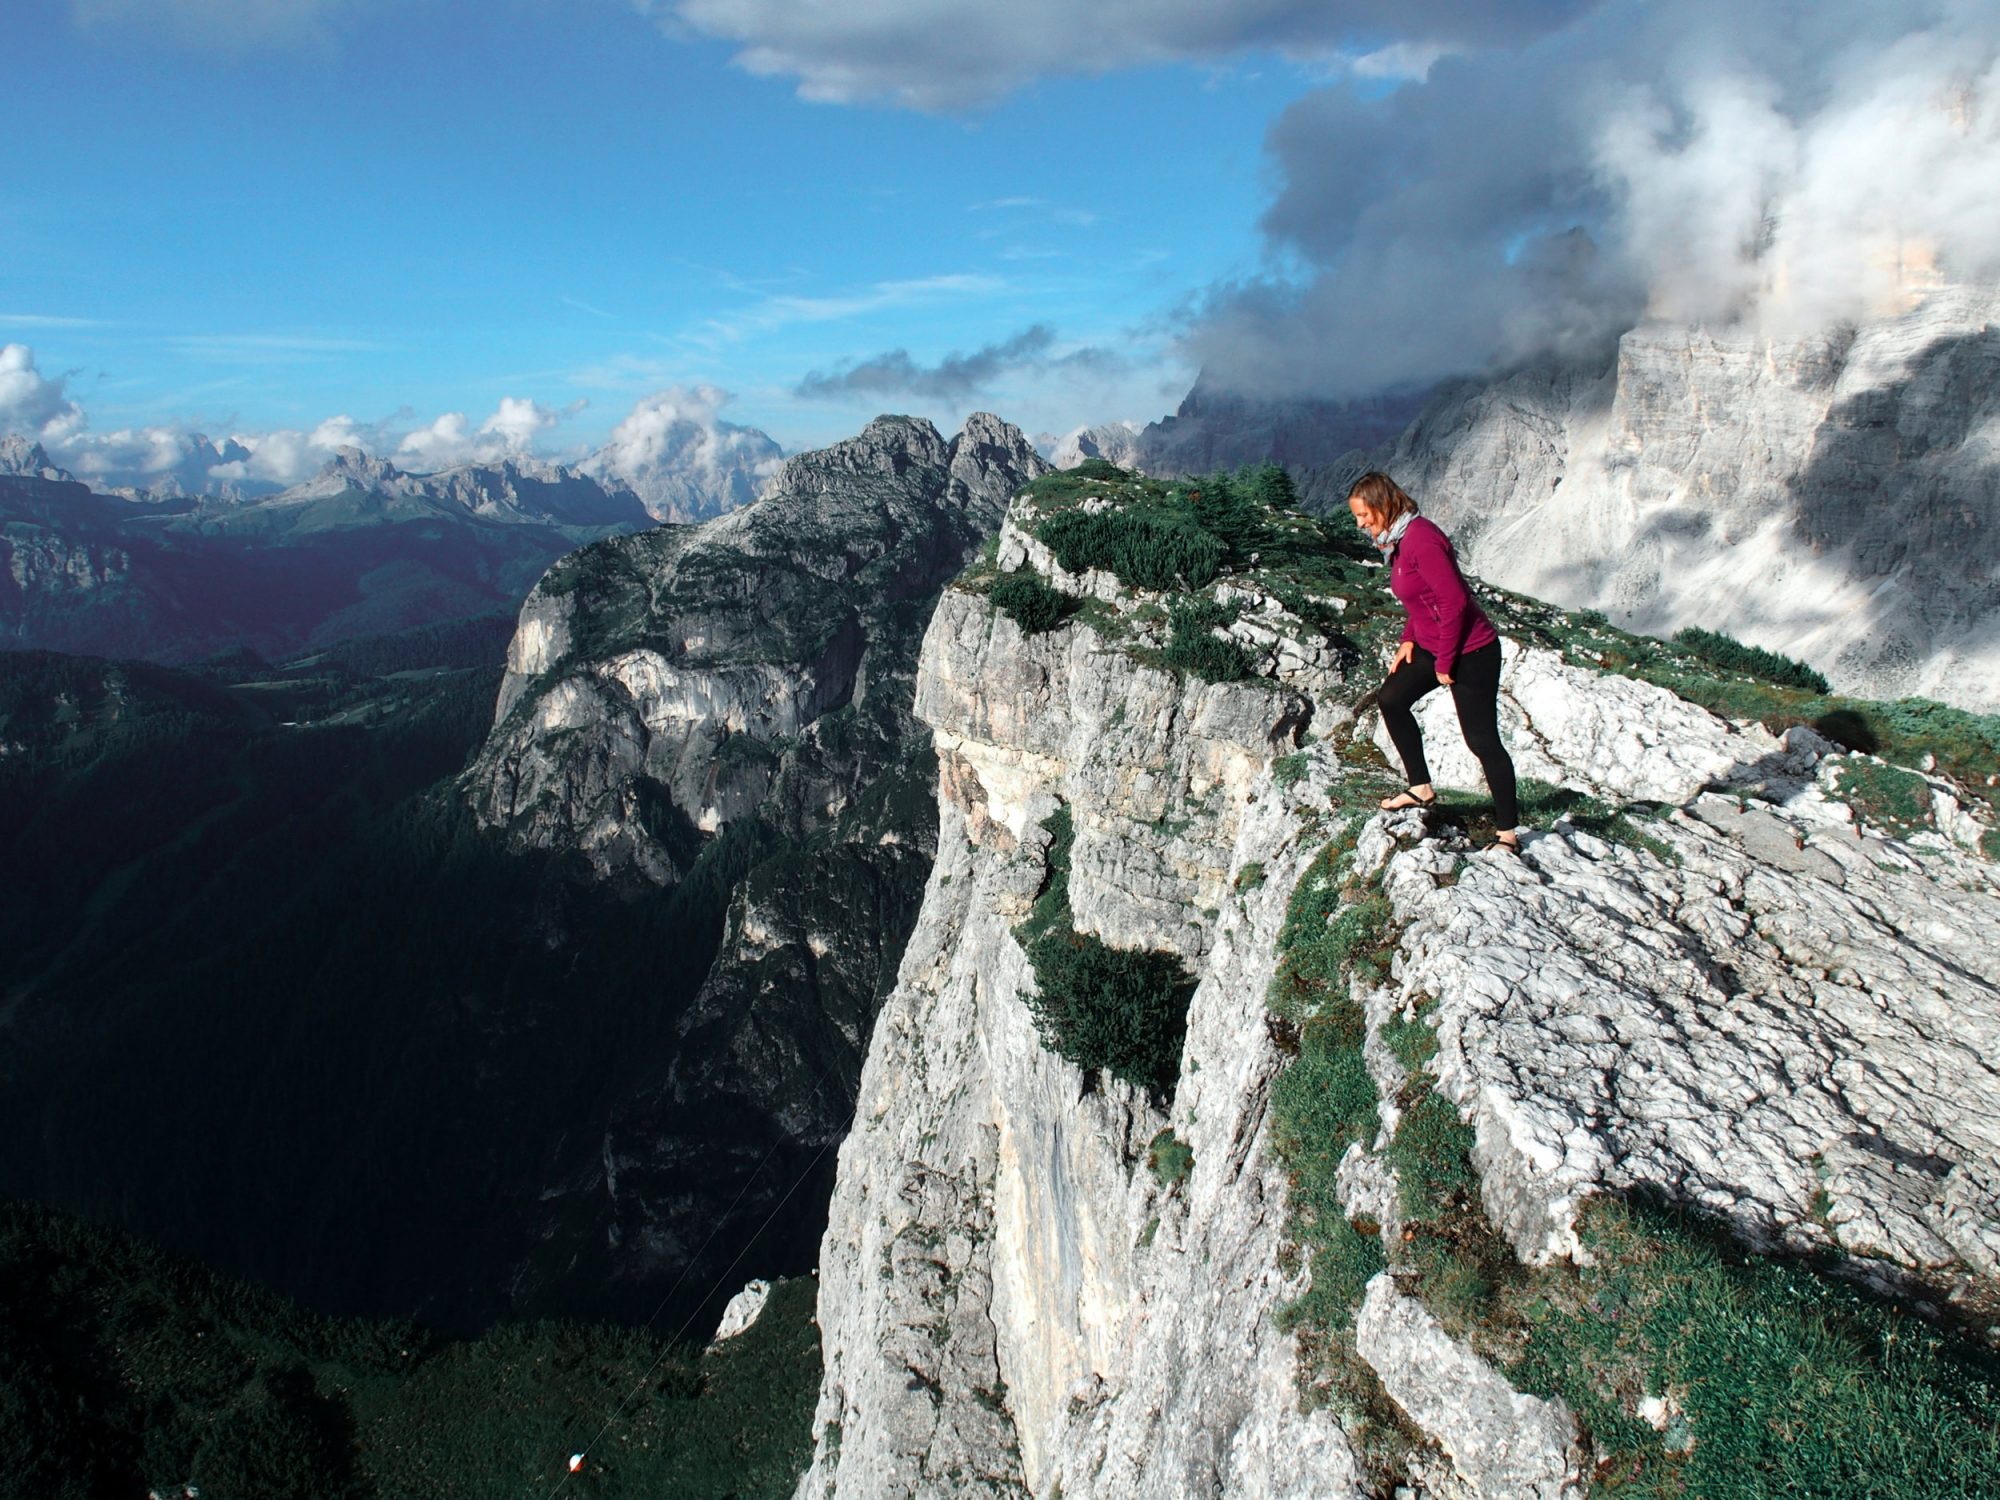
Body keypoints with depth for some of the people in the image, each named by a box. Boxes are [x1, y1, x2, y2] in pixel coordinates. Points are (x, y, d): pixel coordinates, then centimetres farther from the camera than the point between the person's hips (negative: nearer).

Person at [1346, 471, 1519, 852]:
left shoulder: (1420, 539, -24)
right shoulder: (1397, 539, 7)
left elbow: (1454, 601, -26)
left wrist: (1444, 664, -18)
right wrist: (1409, 639, 6)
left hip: (1470, 652, -10)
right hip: (1432, 647, 10)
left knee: (1482, 740, -4)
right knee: (1391, 699, 15)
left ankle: (1508, 833, 7)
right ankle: (1421, 789, 25)